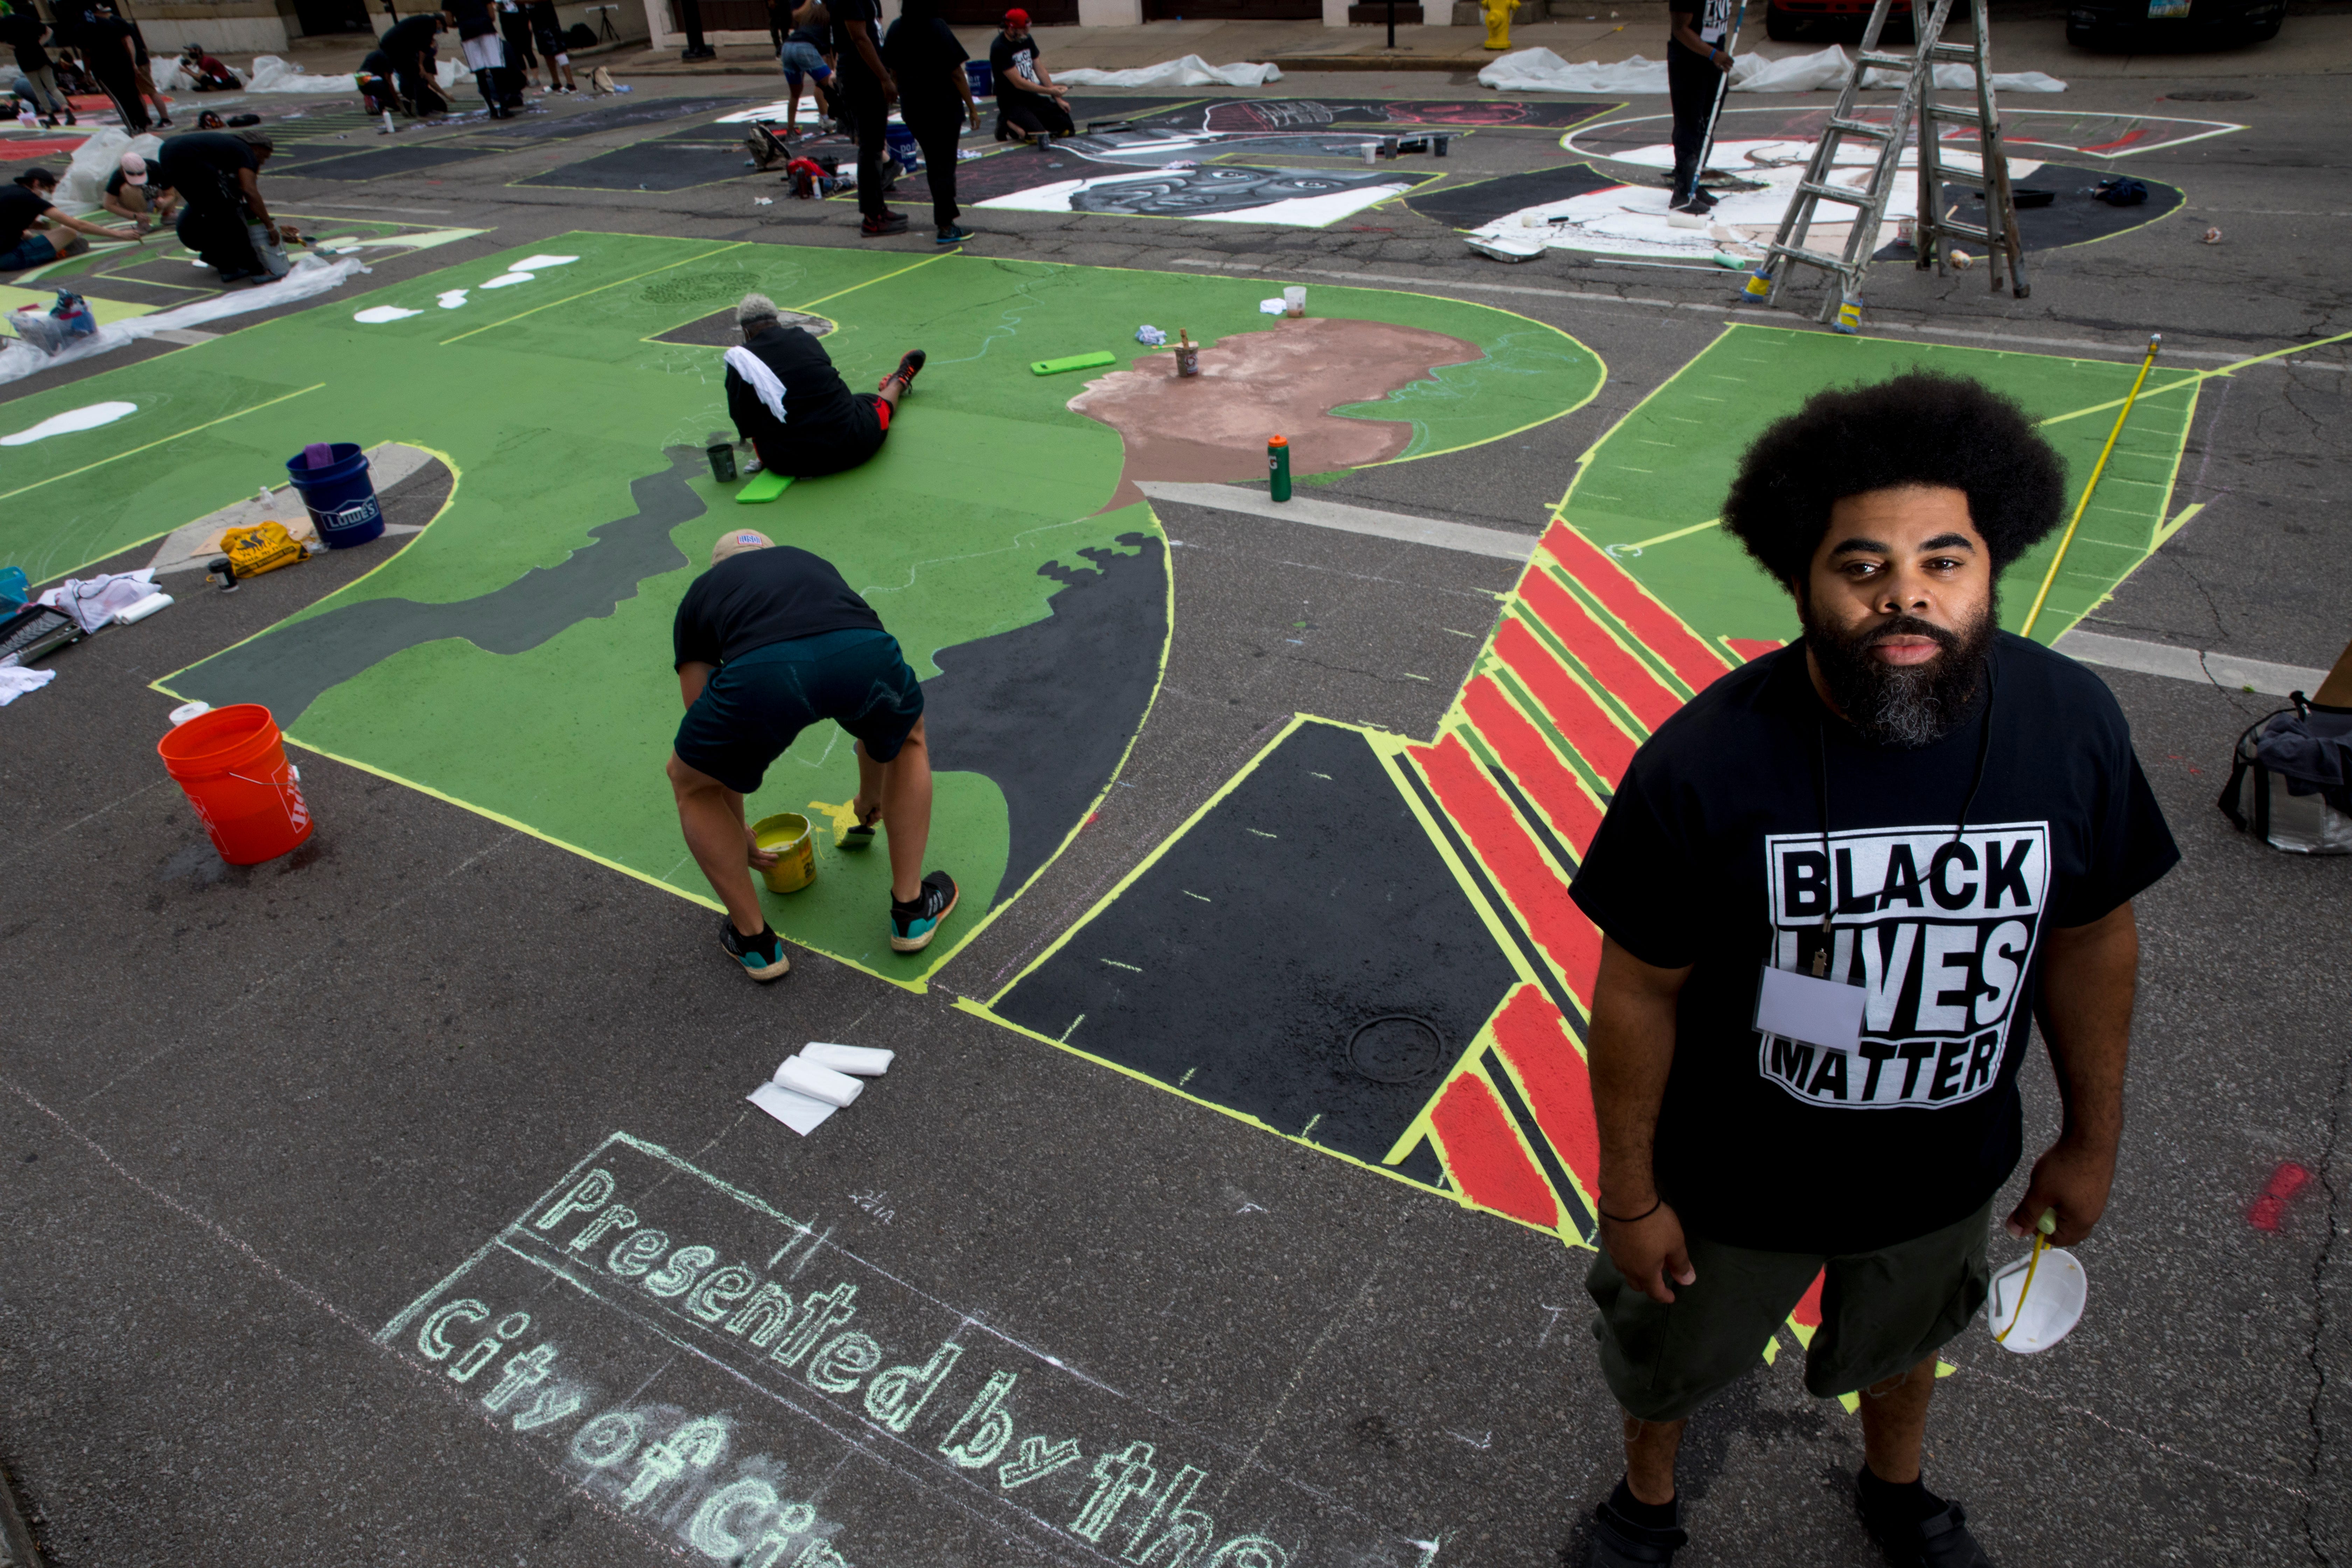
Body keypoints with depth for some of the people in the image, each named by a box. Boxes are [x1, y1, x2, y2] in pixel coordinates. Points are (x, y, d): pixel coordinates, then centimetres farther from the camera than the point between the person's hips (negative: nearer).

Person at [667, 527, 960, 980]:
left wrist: (738, 836, 58)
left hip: (759, 674, -2)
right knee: (909, 740, 38)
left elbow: (710, 741, 42)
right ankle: (912, 911, 40)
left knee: (692, 784, 31)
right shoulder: (814, 564, 45)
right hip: (864, 654, 2)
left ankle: (755, 941, 36)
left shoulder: (699, 595, 38)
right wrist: (870, 797, 72)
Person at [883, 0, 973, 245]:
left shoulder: (896, 29, 1)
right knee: (945, 165, 0)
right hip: (944, 107, -5)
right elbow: (956, 73, -14)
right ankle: (946, 228, 0)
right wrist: (972, 108, -7)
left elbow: (894, 71, 9)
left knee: (933, 163, 18)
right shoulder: (937, 28, -15)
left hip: (912, 108, 6)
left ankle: (948, 213, 28)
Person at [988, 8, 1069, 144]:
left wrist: (1058, 99, 2)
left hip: (1032, 98, 8)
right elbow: (1019, 83, -21)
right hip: (1012, 103, -8)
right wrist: (1050, 91, -18)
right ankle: (1008, 123, 0)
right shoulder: (1000, 48, -19)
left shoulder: (1027, 40, 6)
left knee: (1067, 129, -3)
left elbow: (1040, 71, 9)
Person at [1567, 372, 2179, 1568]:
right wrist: (1629, 1194, -10)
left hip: (1946, 1176, 3)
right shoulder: (1703, 762, -31)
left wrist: (2092, 1137, 8)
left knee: (1904, 1343, 34)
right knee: (1666, 1359, 24)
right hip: (1733, 1185, -3)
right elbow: (1639, 992, -19)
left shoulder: (2071, 725, -19)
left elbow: (2090, 938, -3)